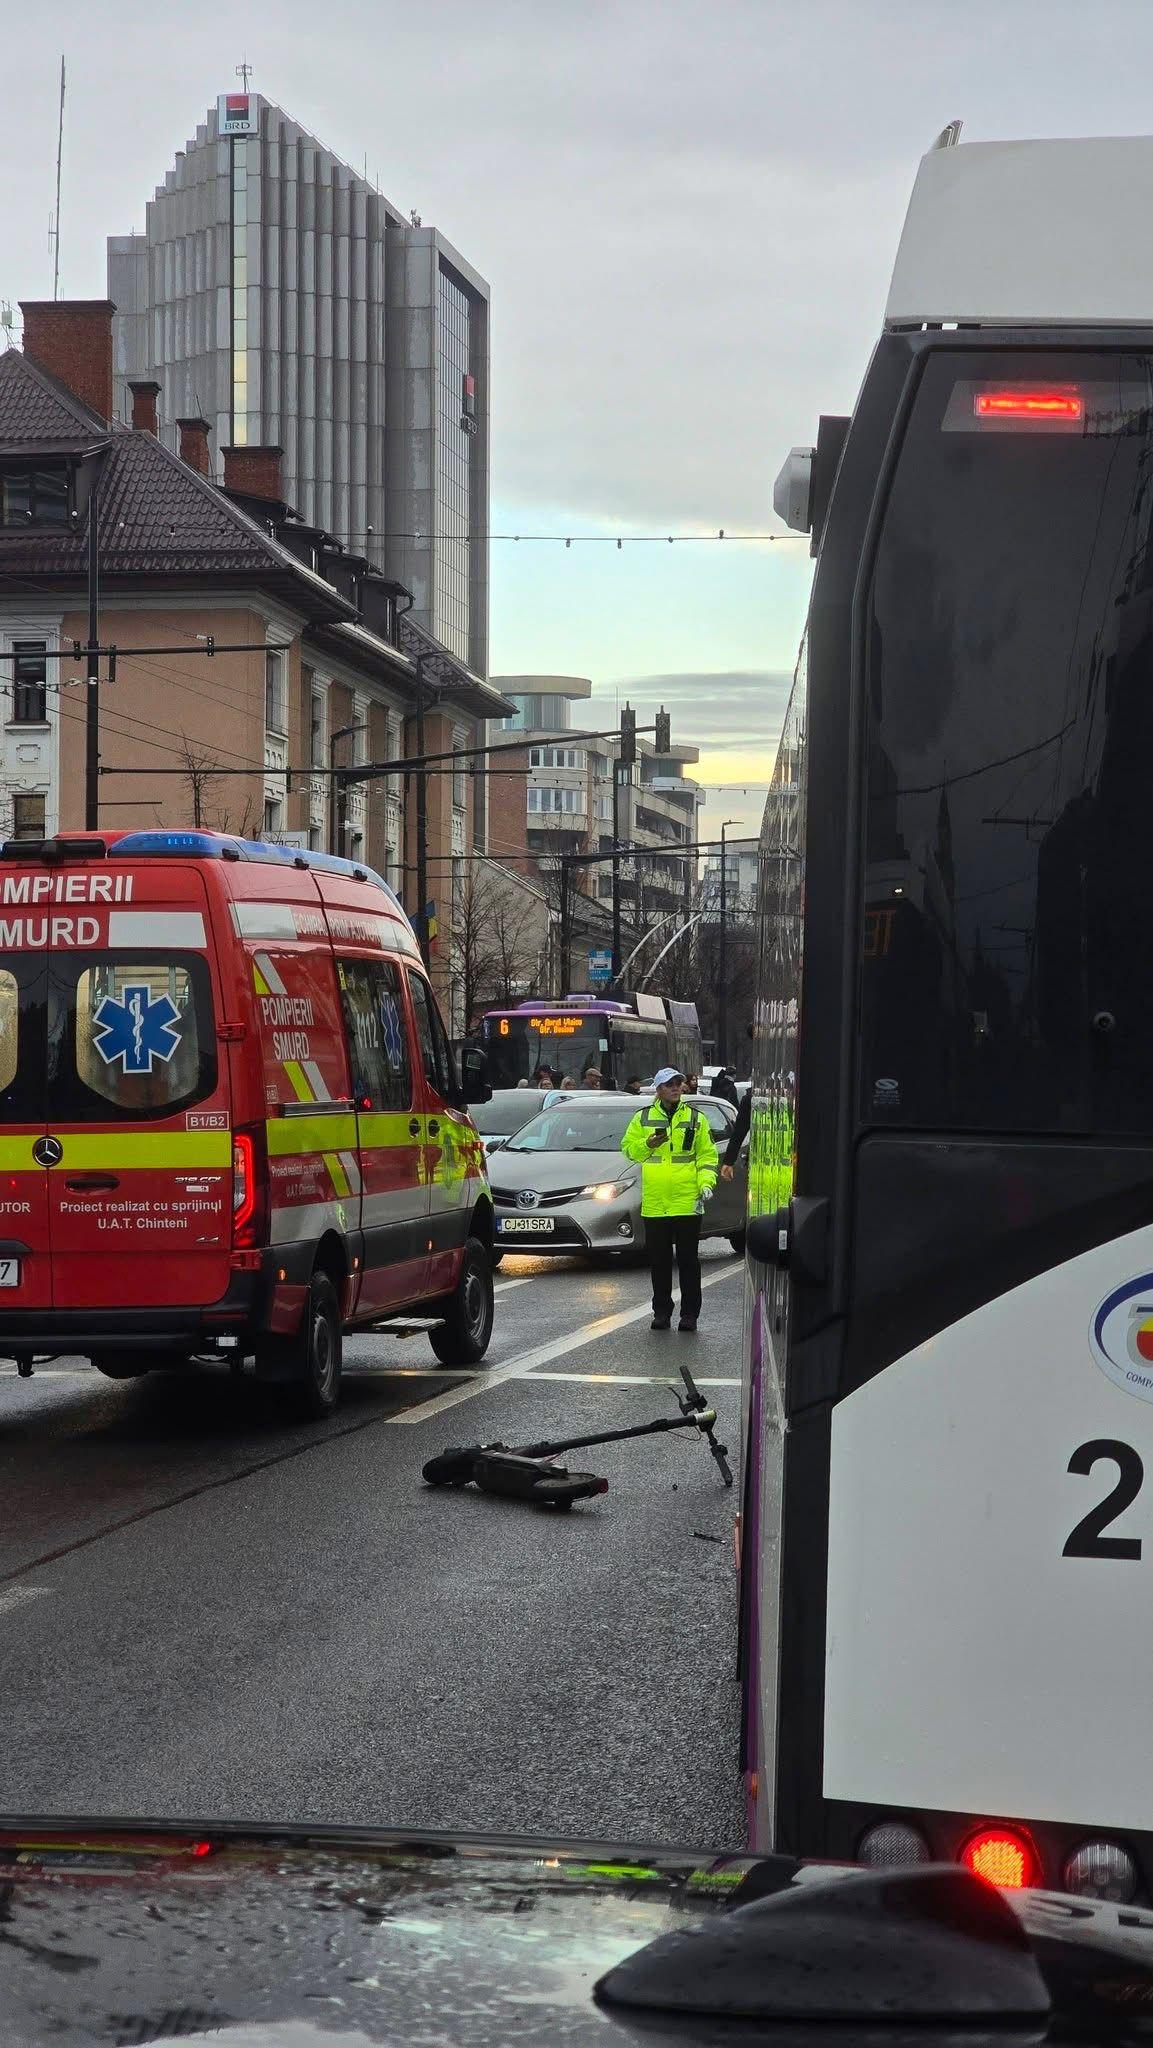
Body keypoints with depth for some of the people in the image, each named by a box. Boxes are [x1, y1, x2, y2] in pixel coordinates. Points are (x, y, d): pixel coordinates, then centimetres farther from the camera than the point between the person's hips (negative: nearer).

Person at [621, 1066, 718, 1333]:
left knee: (688, 1261, 2)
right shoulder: (643, 1118, 8)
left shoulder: (695, 1118, 6)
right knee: (659, 1261, 8)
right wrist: (647, 1145, -10)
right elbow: (628, 1148, 10)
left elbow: (707, 1155, 6)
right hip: (654, 1204, 1)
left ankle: (689, 1313, 8)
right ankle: (661, 1312, 18)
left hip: (687, 1203, -1)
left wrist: (706, 1184, -8)